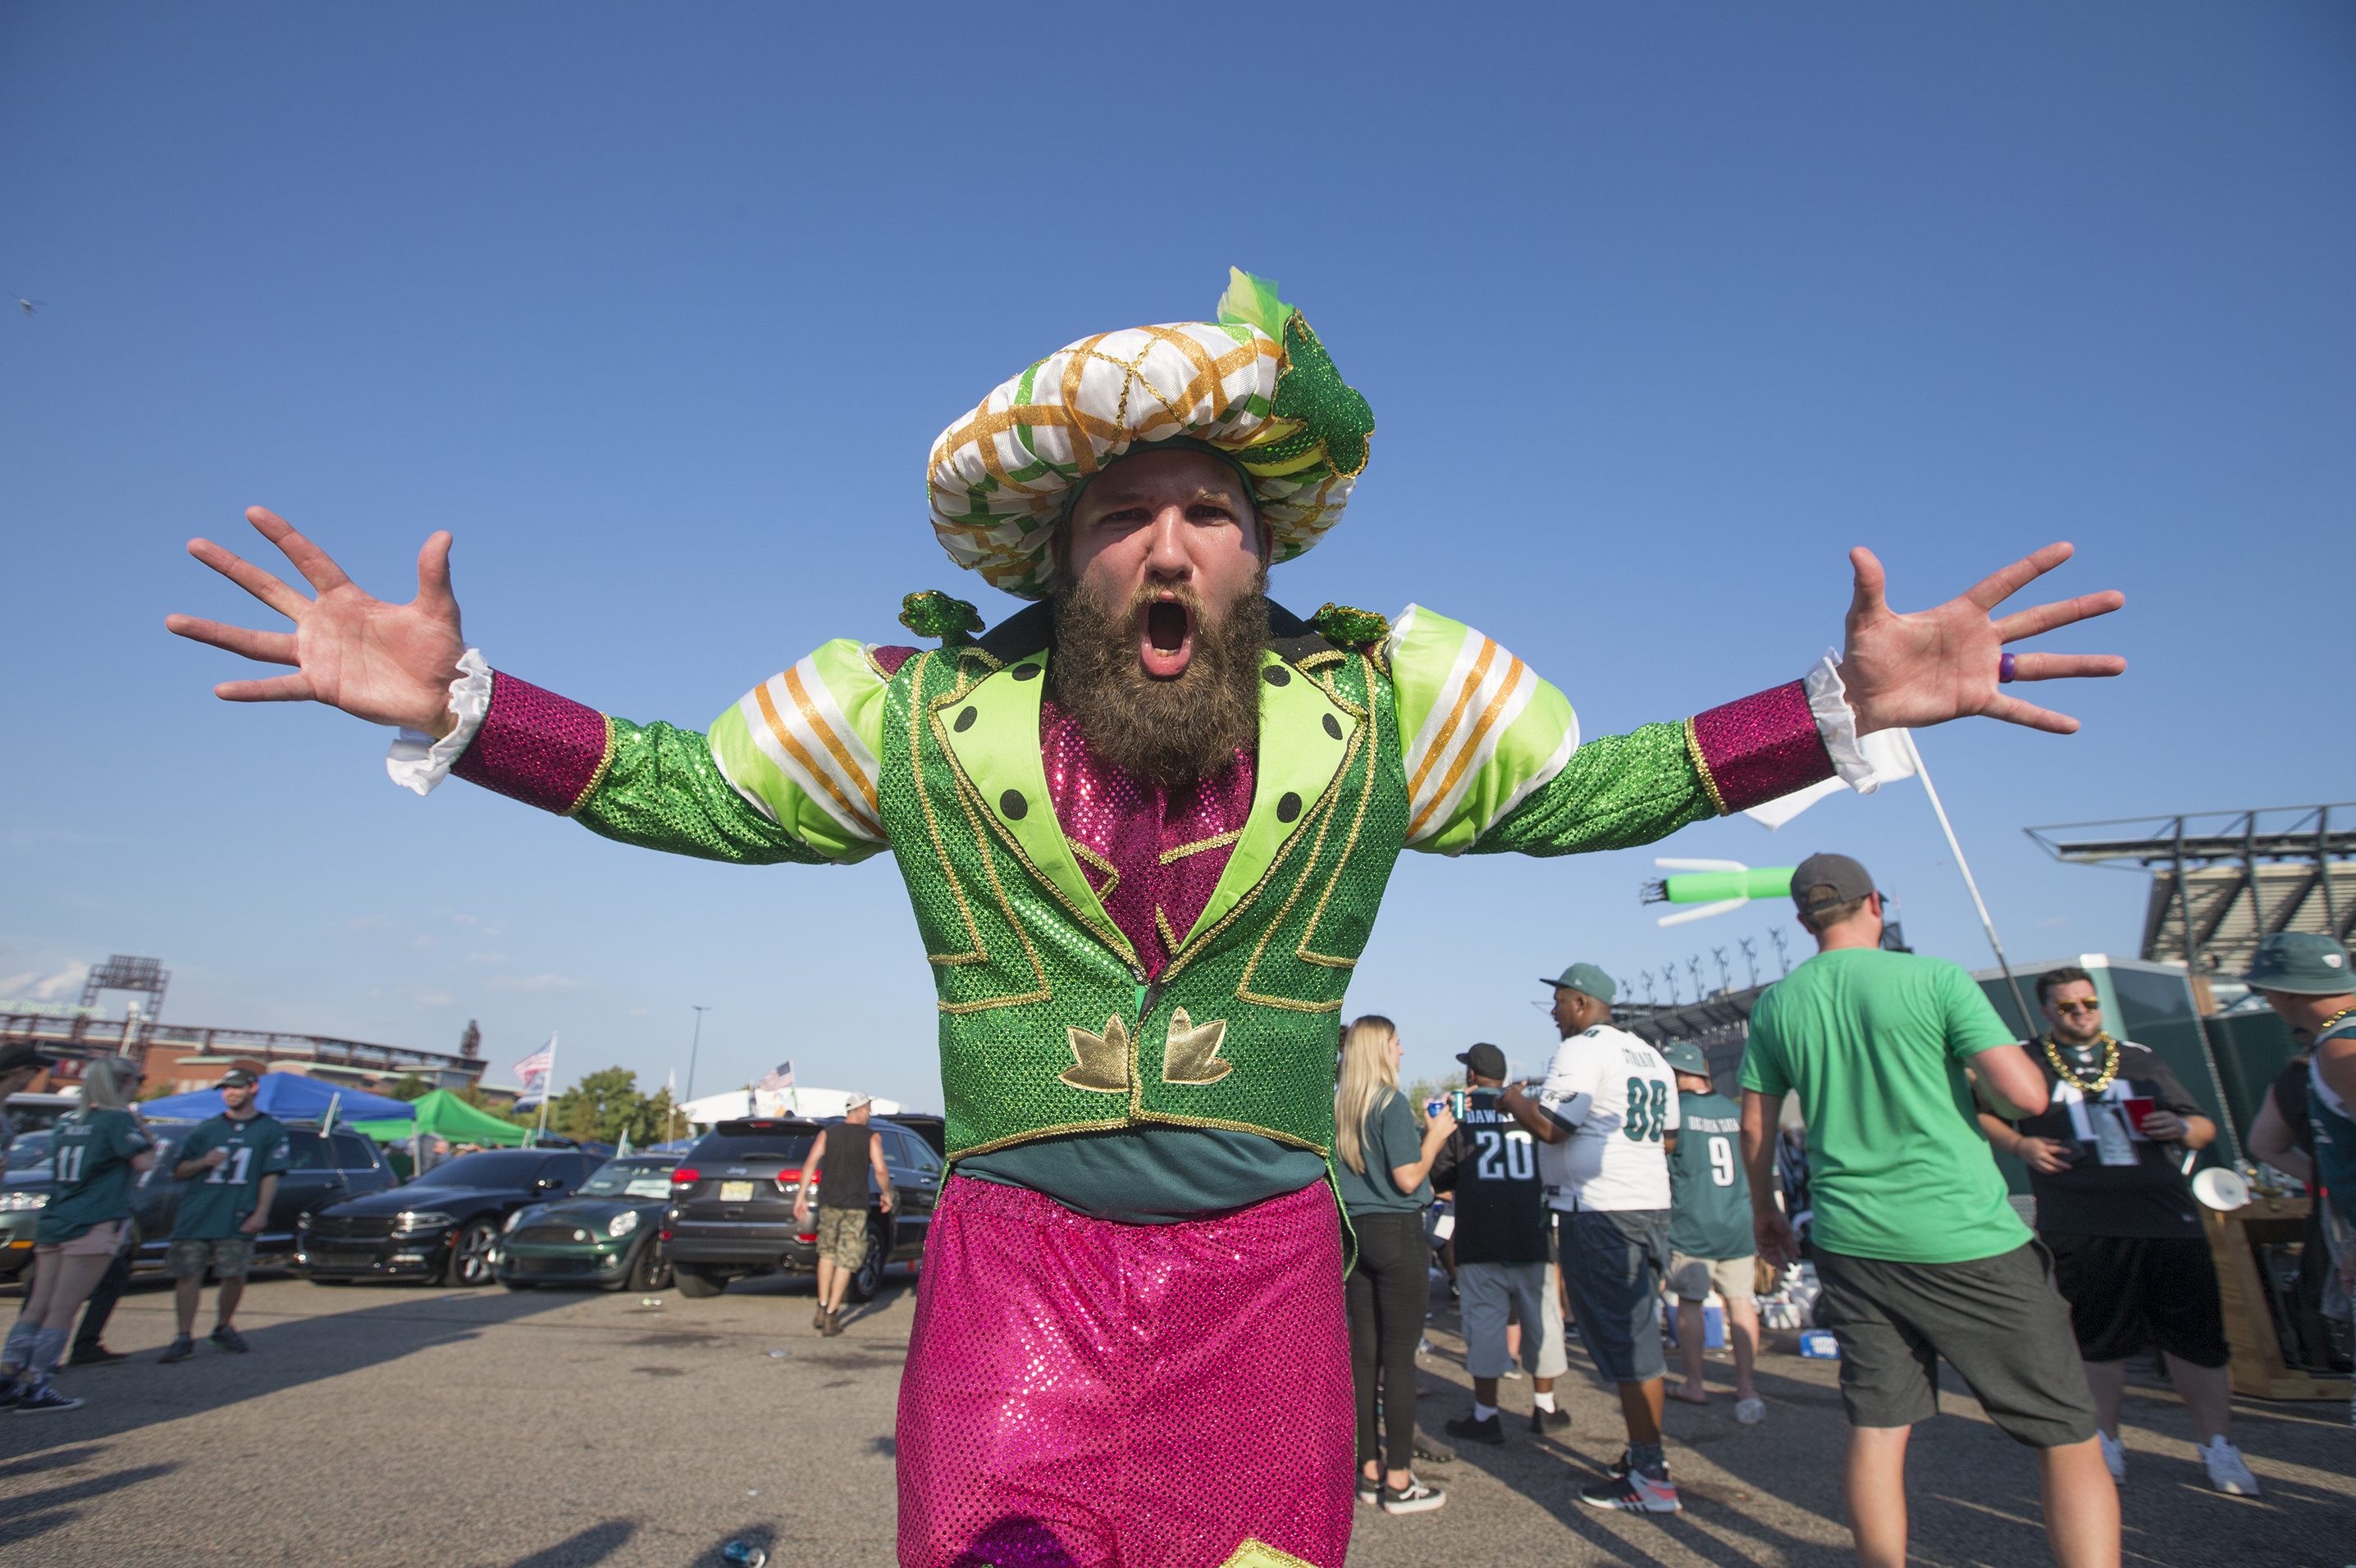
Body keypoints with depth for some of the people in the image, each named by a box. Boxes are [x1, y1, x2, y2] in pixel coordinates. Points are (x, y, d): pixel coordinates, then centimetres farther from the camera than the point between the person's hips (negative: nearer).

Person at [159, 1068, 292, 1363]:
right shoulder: (207, 1129, 13)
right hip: (195, 1214, 3)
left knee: (234, 1275, -1)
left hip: (237, 1219, -2)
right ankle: (185, 1337, 7)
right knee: (187, 1274, -2)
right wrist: (204, 1162, -7)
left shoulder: (270, 1129, 4)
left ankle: (223, 1327, 20)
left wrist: (260, 1213, -9)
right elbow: (179, 1170, 15)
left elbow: (271, 1175, 0)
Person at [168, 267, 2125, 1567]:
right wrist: (453, 703, -6)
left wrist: (1842, 702, -3)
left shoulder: (1372, 707, -3)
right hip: (1017, 1253, 0)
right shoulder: (931, 713, -4)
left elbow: (1594, 786, 5)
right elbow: (685, 786, 5)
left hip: (1260, 1261, 1)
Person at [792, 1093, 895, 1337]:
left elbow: (810, 1164, -3)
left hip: (828, 1202, 3)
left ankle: (822, 1309, 18)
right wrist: (887, 1195, 5)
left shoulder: (827, 1134, 7)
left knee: (827, 1255, 20)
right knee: (846, 1261, 3)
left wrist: (801, 1196, 0)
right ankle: (831, 1317, 2)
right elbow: (880, 1170, -10)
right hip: (855, 1206, -3)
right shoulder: (871, 1137, -1)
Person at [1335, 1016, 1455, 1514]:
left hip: (1353, 1231, 7)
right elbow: (1407, 1179, -16)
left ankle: (1370, 1471, 20)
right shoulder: (1392, 1103, -13)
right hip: (1397, 1232, -7)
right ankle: (1398, 1482, 6)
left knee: (1363, 1353, 11)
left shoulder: (1337, 1108, 9)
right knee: (1399, 1356, 0)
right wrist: (1435, 1136, -2)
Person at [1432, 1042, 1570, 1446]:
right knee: (1540, 1317, 13)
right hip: (1532, 1234, 2)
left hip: (1481, 1238, -2)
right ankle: (1544, 1405, 24)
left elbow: (1439, 1176, -4)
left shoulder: (1458, 1111, -2)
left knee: (1485, 1320, 3)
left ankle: (1486, 1415, 7)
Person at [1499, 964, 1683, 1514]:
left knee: (1622, 1343, -4)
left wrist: (1514, 1100, -1)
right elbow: (1668, 1137, 21)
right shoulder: (1650, 1056, 16)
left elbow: (1549, 1126, -18)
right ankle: (1647, 1452, 25)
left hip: (1601, 1212, -9)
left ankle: (1650, 1479, 2)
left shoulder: (1581, 1050, -12)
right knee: (1639, 1334, 17)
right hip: (1651, 1205, 9)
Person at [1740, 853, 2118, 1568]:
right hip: (1967, 1241, -4)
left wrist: (1763, 1209, 24)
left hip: (1852, 1243, 4)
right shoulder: (1935, 978, -8)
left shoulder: (1775, 1004, 4)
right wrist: (1978, 1073, 10)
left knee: (1876, 1430, 12)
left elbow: (1755, 1125, 10)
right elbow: (2027, 1095, -12)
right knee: (2069, 1438, 9)